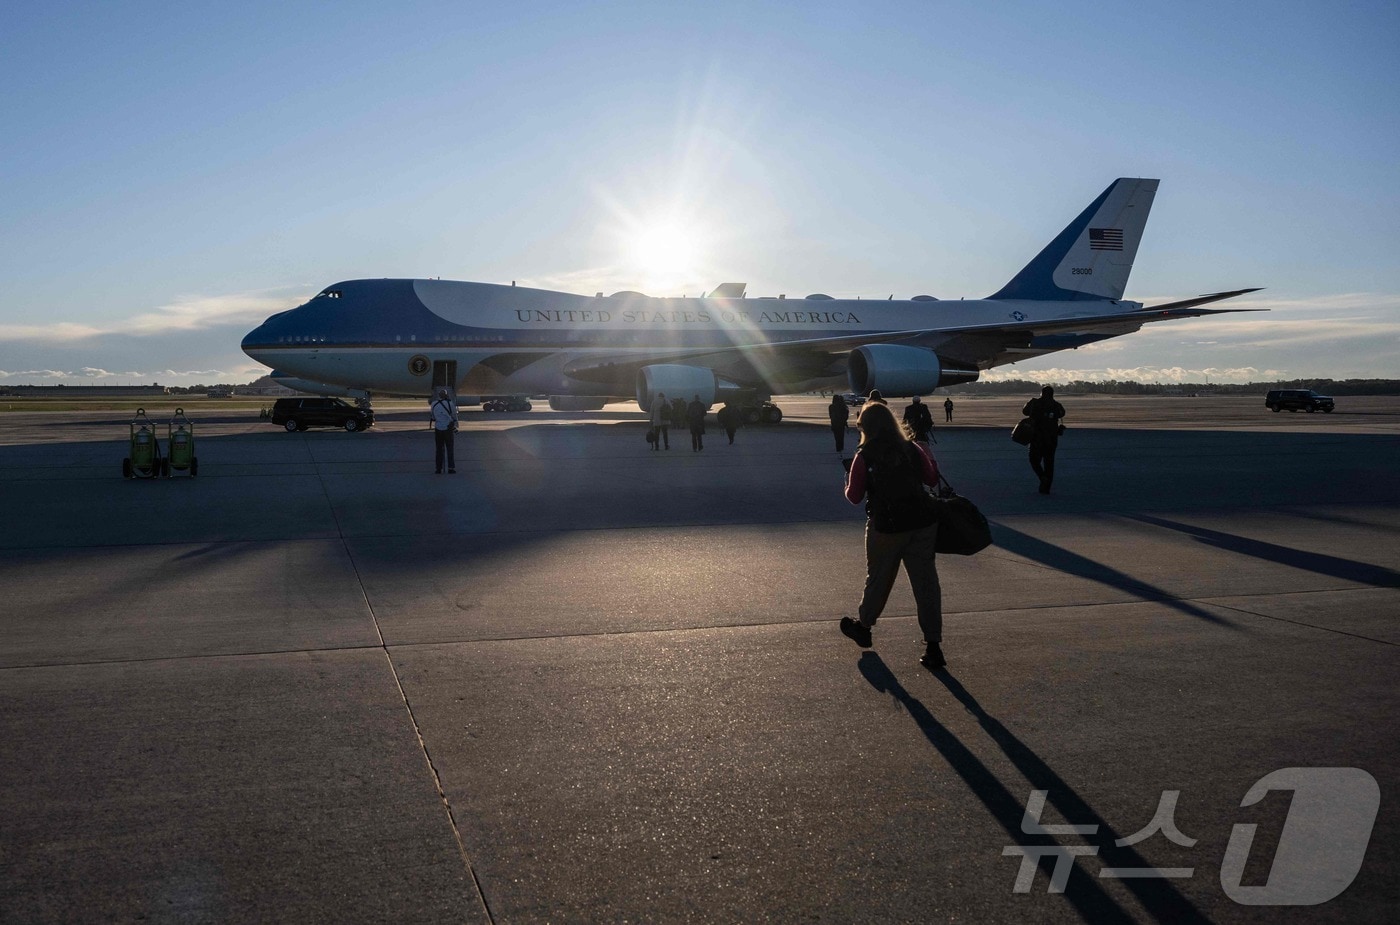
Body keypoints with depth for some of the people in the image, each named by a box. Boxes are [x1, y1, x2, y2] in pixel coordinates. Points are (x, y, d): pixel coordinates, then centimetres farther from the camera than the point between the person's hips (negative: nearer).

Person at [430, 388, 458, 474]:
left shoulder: (433, 404, 0)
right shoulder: (450, 404, -8)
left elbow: (433, 417, 8)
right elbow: (454, 415, 3)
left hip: (438, 429, 2)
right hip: (448, 429, -2)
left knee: (439, 449, 9)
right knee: (450, 448, 4)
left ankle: (439, 468, 8)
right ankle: (451, 468, -1)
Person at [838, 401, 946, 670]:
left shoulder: (864, 457, -10)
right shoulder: (912, 449, -2)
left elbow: (854, 497, -4)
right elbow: (932, 479, 9)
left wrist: (848, 481, 17)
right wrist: (929, 458, 26)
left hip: (886, 528, -2)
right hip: (922, 525, 2)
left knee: (878, 579, 18)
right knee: (926, 582, 4)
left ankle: (863, 626, 39)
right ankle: (933, 645, 5)